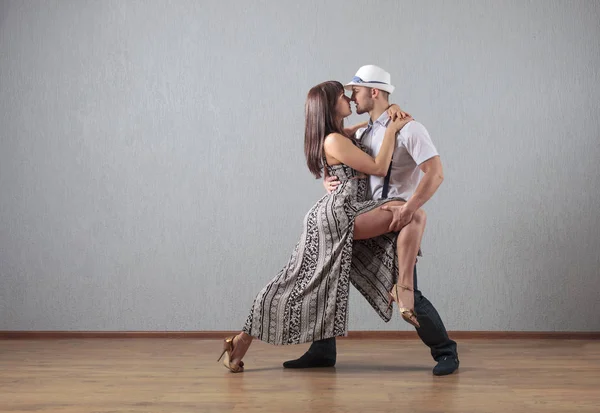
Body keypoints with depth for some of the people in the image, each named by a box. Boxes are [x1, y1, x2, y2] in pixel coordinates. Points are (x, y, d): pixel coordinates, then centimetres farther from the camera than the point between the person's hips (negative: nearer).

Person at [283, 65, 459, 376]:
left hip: (396, 223, -8)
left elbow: (435, 174, -20)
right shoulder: (362, 134, 14)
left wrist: (409, 209, -31)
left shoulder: (408, 129, -10)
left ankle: (446, 353, 13)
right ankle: (322, 352, 18)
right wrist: (329, 181, -2)